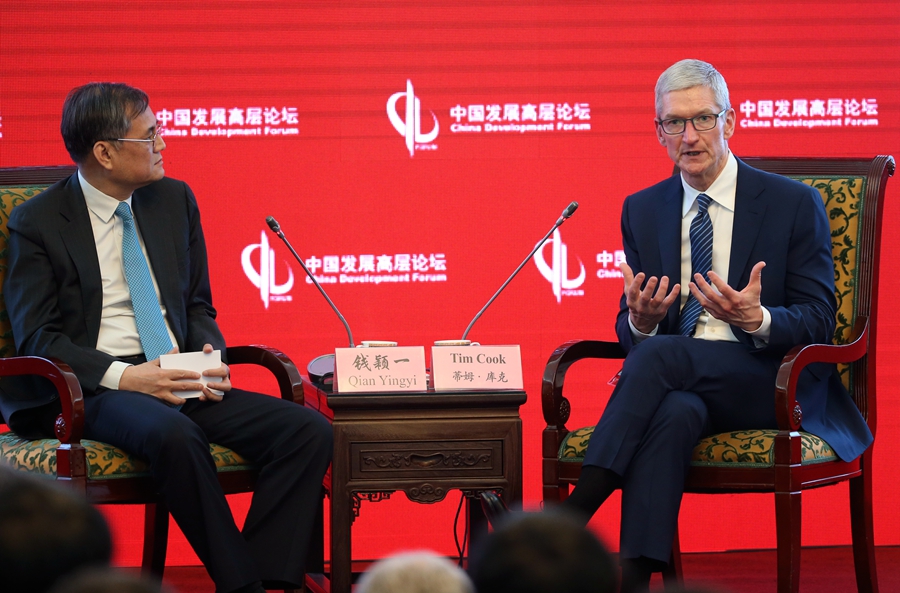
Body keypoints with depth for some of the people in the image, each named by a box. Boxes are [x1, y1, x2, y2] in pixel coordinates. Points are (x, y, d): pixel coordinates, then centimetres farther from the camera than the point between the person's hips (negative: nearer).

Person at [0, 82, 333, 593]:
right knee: (174, 435, -40)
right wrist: (121, 377, -21)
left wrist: (211, 358, -3)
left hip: (180, 379, 6)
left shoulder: (175, 200, 14)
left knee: (309, 431, -18)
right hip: (90, 389, -5)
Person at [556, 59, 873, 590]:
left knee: (659, 354, -32)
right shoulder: (643, 210, 14)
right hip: (681, 387, 3)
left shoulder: (795, 204, 1)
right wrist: (641, 321, -13)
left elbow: (817, 322, -3)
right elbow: (629, 331, 14)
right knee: (672, 412, -36)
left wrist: (757, 320, -26)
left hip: (772, 385, -2)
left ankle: (572, 516, -35)